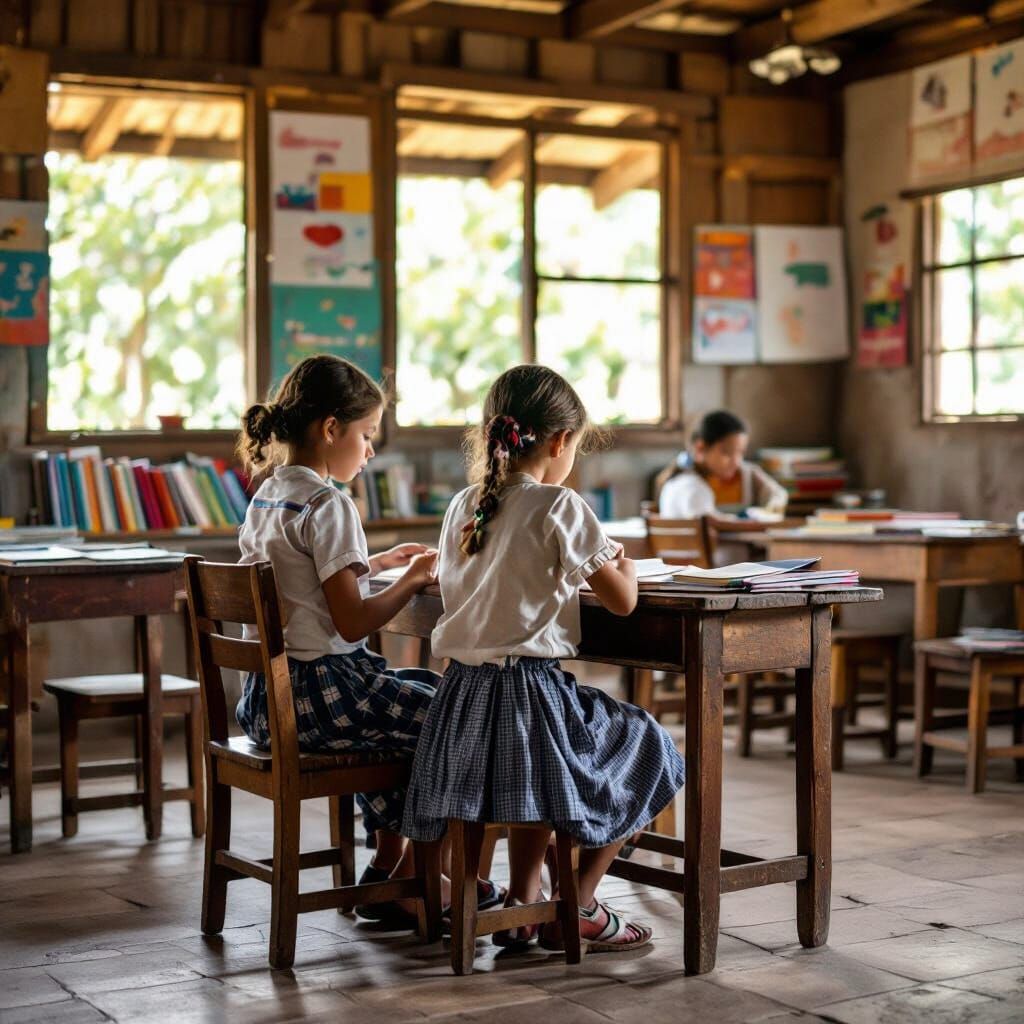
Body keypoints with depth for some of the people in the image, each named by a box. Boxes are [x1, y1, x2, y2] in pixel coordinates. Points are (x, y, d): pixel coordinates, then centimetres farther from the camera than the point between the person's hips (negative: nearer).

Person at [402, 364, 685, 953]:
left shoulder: (462, 507, 9)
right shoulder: (559, 507, -11)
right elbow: (622, 601, -8)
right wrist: (624, 564, 14)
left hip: (463, 695, 7)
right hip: (530, 691, -7)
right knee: (648, 753, 15)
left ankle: (522, 904, 30)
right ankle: (576, 911, 15)